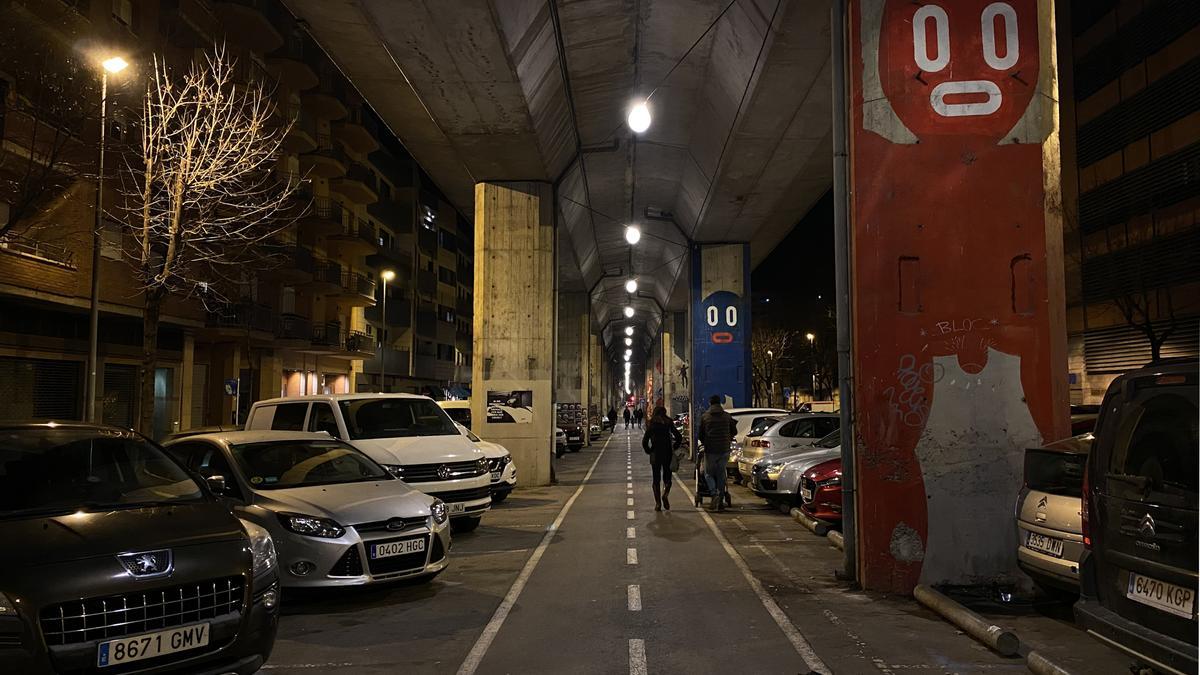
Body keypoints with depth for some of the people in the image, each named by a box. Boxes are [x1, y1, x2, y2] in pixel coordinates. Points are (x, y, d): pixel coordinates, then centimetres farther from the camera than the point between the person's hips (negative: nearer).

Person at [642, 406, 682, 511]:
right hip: (668, 454, 1)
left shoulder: (651, 424, -1)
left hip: (655, 455, -1)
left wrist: (649, 451, 6)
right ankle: (665, 495, -17)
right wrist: (673, 448, 9)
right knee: (667, 478, 11)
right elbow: (679, 437, 0)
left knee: (656, 479, 9)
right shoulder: (668, 423, 1)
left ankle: (658, 503, 3)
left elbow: (645, 441, -5)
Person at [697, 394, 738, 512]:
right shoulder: (727, 416, 3)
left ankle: (714, 494, -15)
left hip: (710, 450, -2)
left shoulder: (704, 416, -2)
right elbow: (734, 432, 12)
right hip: (724, 450, 2)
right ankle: (721, 502, 10)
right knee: (721, 474, 11)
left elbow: (699, 434, 2)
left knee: (709, 474, 9)